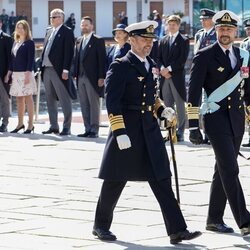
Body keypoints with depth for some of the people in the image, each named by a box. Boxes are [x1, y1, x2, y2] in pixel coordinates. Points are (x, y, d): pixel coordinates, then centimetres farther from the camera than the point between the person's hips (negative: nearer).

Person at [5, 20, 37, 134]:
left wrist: (28, 74, -18)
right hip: (16, 73, 7)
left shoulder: (29, 43, -5)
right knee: (19, 99, 9)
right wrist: (9, 72, 13)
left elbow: (31, 59, -11)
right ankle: (20, 123, 15)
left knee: (28, 98, -4)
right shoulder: (15, 43, 16)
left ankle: (30, 124, -2)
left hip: (25, 73, -7)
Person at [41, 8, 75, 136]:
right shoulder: (49, 32, 17)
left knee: (64, 100, -2)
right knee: (50, 100, 12)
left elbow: (68, 52, -13)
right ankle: (53, 126, 18)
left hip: (59, 71, -8)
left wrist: (65, 70, -18)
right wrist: (42, 67, 11)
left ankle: (66, 127, 0)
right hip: (47, 70, 8)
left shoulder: (67, 32, -6)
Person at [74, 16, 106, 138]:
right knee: (84, 104, 7)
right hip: (81, 77, 6)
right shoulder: (79, 41, 16)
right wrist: (75, 74, 9)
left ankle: (94, 130, 0)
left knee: (94, 104, -3)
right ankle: (87, 129, 11)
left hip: (93, 78, -6)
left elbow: (102, 60, -8)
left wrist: (101, 77, -13)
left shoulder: (98, 41, -4)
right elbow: (77, 58, 17)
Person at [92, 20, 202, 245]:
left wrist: (162, 111, 6)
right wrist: (119, 133, -21)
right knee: (115, 182, 5)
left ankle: (177, 230, -6)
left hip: (150, 131, 6)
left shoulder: (152, 66, 13)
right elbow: (112, 102, -15)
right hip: (127, 131, -6)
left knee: (162, 179, -1)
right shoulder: (120, 67, -9)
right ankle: (101, 226, 23)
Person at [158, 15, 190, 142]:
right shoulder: (163, 41, 16)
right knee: (168, 105, 5)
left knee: (180, 105, -4)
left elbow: (182, 59, -7)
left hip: (178, 76, -5)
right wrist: (162, 69, -7)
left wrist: (169, 68, -13)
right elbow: (159, 57, 11)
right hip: (165, 77, 5)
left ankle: (180, 132, -2)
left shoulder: (184, 41, 1)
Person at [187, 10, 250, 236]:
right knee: (230, 169, -12)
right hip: (217, 118, -6)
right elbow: (194, 93, -8)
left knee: (223, 170, 12)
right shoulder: (205, 56, -6)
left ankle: (215, 219, 20)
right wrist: (193, 126, -13)